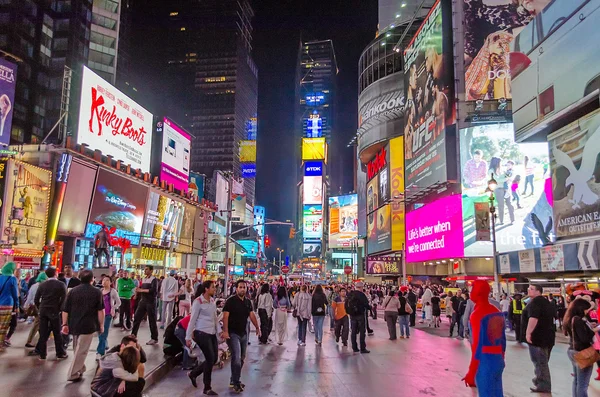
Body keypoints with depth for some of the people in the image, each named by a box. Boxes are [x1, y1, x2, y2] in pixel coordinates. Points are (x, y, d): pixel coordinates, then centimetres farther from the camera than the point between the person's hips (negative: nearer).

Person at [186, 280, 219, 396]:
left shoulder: (212, 300, 9)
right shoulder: (198, 301, -12)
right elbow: (192, 320, -10)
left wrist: (219, 331, 12)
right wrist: (188, 337, -9)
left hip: (212, 333, 8)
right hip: (201, 333, -8)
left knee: (214, 359, 9)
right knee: (210, 359, -7)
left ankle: (193, 374, 31)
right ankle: (207, 388, 10)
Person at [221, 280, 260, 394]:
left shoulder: (248, 301, 8)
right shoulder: (231, 300, -12)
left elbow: (252, 315, 12)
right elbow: (225, 316, -17)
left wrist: (257, 328, 7)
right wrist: (225, 331, -25)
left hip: (243, 333, 7)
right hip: (233, 333, -7)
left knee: (241, 358, 13)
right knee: (236, 358, -13)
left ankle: (234, 380, 26)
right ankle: (236, 383, -1)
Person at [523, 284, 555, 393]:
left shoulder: (534, 302, -15)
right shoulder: (546, 302, 16)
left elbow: (533, 318, -28)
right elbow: (551, 318, 25)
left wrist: (528, 333, -26)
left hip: (538, 336, -10)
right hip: (548, 335, 10)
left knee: (540, 362, -2)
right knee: (542, 361, 20)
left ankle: (544, 385, 4)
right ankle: (540, 380, 32)